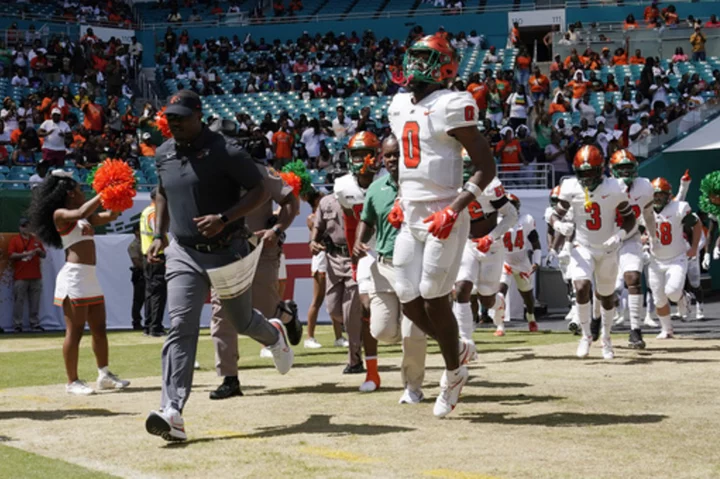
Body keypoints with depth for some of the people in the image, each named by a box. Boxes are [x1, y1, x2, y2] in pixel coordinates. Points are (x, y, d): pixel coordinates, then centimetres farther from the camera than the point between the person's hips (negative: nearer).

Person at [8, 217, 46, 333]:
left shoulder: (36, 240, 15)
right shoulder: (14, 240, 3)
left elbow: (43, 255, 18)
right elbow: (11, 255, -8)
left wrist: (39, 251, -5)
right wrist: (26, 254, -16)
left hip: (35, 276, 4)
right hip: (20, 277, -4)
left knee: (35, 302, 5)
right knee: (19, 301, -6)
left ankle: (35, 324, 10)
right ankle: (17, 324, -3)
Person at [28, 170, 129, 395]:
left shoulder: (85, 217, 19)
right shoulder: (60, 214, -5)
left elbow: (109, 216, 20)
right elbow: (81, 212, -22)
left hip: (90, 277, 9)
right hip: (74, 277, -9)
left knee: (99, 329, 10)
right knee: (75, 331, -6)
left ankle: (104, 375, 16)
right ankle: (72, 382, -2)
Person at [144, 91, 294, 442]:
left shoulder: (224, 151, -13)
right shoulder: (164, 154, 6)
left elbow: (258, 191, -11)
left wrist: (223, 218, -23)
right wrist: (159, 235, 12)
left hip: (226, 252, -3)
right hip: (184, 255, 3)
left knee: (243, 322, 15)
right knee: (181, 328, -12)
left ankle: (273, 335, 54)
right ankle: (172, 413, -21)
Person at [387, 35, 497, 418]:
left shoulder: (451, 106, -11)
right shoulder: (400, 105, 12)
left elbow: (486, 166, -12)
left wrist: (456, 207, -21)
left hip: (443, 218, -7)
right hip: (411, 218, 8)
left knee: (433, 298, -5)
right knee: (408, 301, 6)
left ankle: (453, 373, 15)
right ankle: (457, 350, 29)